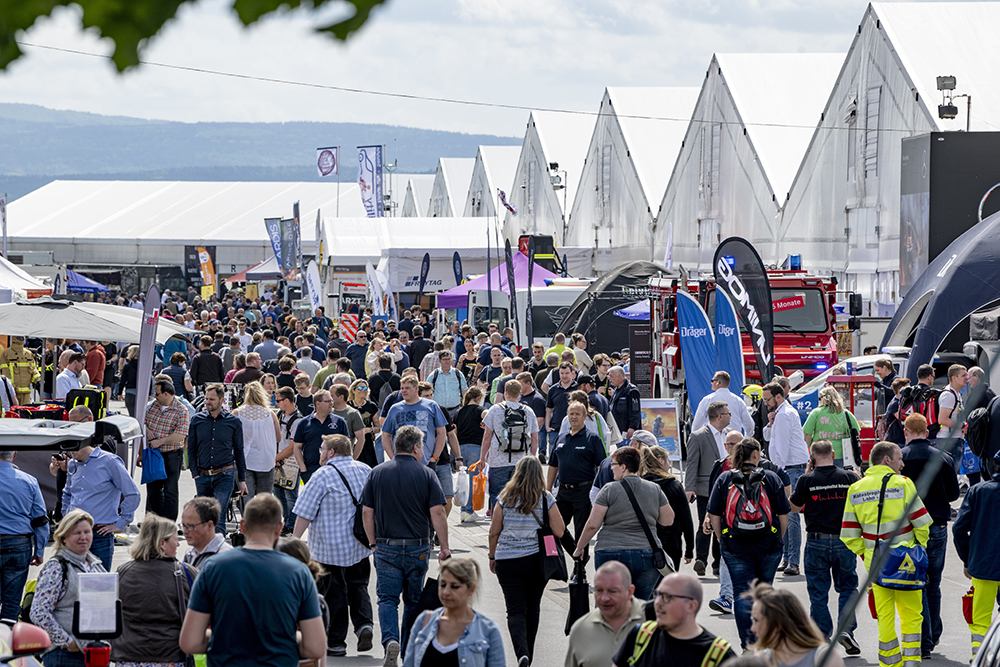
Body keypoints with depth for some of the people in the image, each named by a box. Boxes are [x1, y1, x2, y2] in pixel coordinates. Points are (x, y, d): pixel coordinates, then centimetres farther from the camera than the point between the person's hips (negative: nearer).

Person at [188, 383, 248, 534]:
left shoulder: (234, 422, 3)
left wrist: (242, 480, 7)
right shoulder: (196, 420, 7)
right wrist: (195, 474, -1)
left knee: (218, 517, -15)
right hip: (203, 476, 3)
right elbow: (191, 449, 10)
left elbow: (239, 452, 9)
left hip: (225, 476, -3)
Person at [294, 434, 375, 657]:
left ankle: (336, 642, 8)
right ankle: (364, 624, -5)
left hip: (331, 547, -5)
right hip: (360, 546, 5)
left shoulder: (323, 475, -13)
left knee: (334, 592, 3)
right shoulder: (365, 471, 7)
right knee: (358, 586, 17)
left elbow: (305, 512, -14)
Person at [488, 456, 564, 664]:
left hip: (508, 560, -1)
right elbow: (559, 532, -4)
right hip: (538, 559, 1)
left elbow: (494, 532, 1)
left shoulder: (505, 498, -2)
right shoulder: (546, 499, -3)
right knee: (533, 608, 18)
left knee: (516, 610, -2)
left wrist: (492, 557, 15)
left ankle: (522, 654, -23)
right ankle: (528, 654, 28)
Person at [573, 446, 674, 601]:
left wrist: (579, 548, 7)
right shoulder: (655, 490, 6)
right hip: (647, 557, 3)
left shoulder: (609, 490, -5)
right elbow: (668, 520, 12)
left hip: (612, 553, -3)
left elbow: (593, 524, -5)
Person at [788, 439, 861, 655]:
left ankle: (823, 638, 10)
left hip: (817, 542, -1)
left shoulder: (807, 480, -8)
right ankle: (846, 628, -3)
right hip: (844, 540, 1)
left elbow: (794, 507, 5)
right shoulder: (849, 477, -3)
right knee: (847, 587, 14)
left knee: (818, 592, 8)